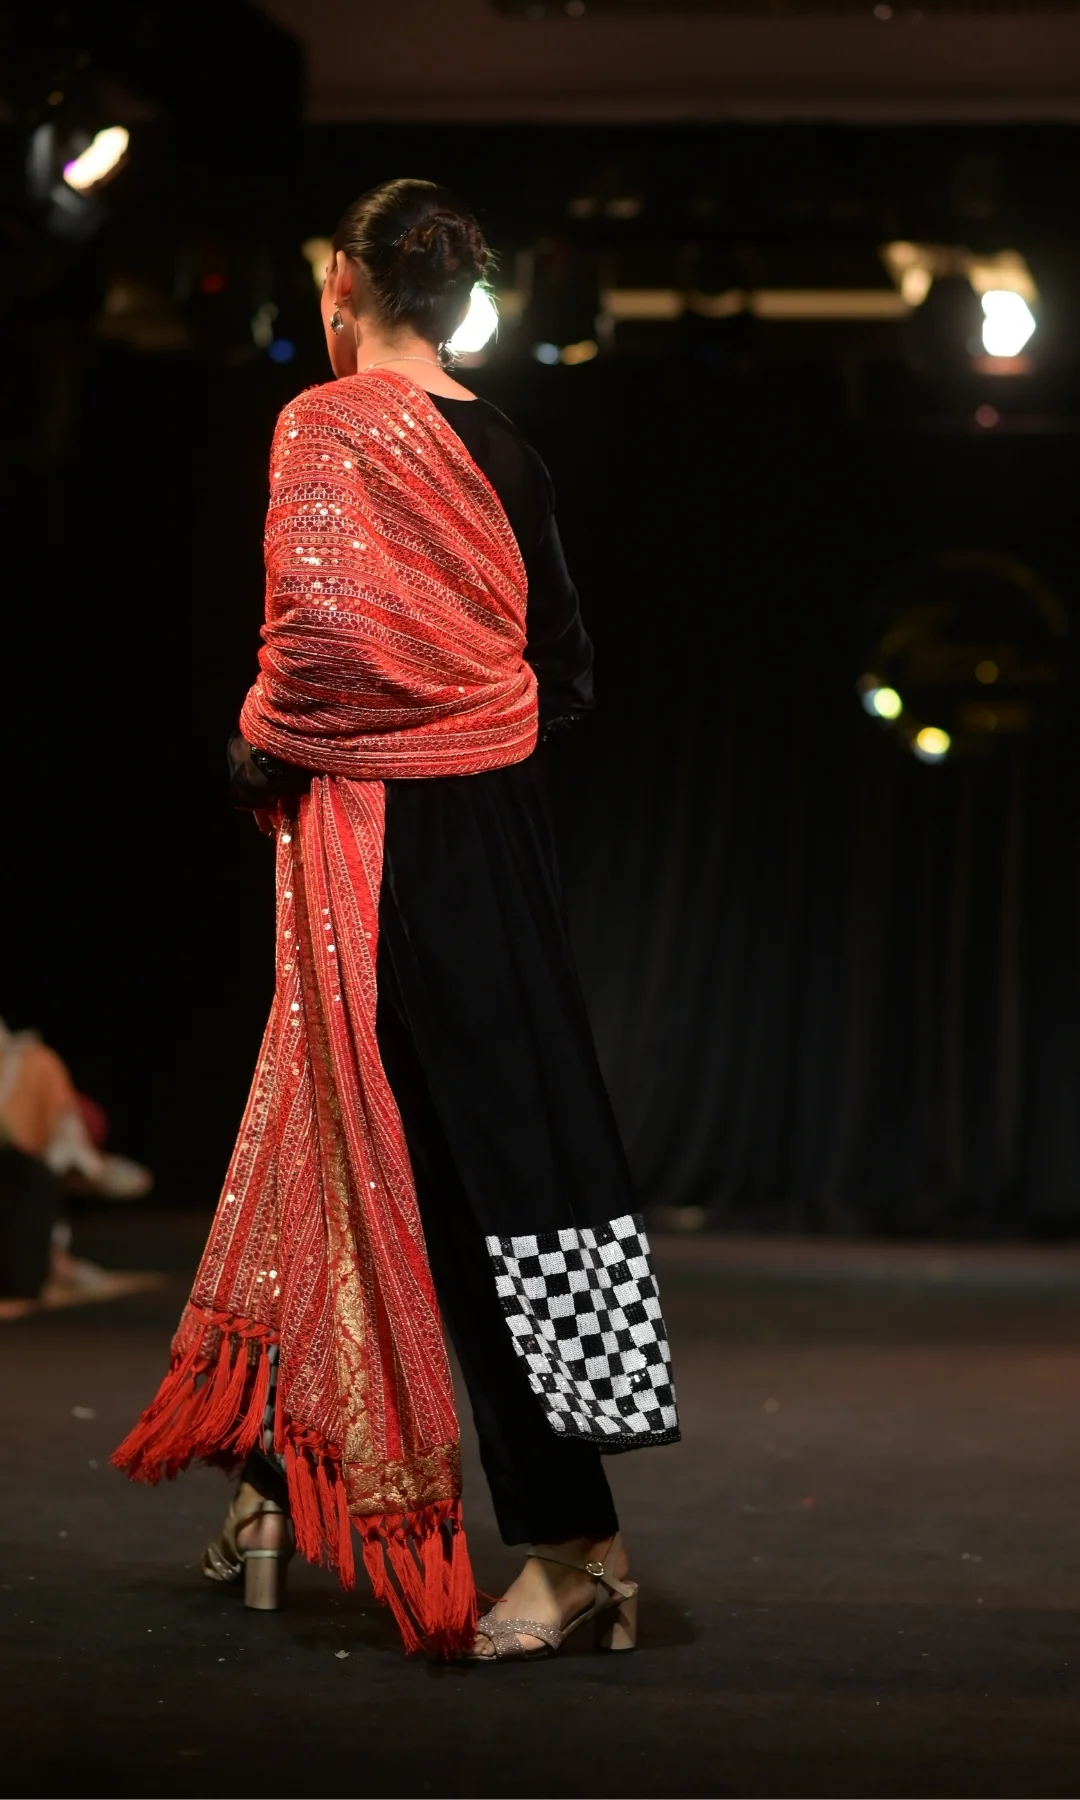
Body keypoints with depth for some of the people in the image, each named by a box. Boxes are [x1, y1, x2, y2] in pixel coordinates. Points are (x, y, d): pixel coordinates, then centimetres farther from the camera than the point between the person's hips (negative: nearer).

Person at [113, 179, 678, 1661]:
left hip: (379, 829, -7)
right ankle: (281, 1484, 28)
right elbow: (569, 672, 13)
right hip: (497, 817, 8)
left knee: (451, 1170, -5)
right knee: (332, 1132, 17)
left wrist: (264, 746, -7)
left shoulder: (330, 426, -10)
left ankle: (574, 1543, -4)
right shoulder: (505, 452, 11)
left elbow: (323, 621, -24)